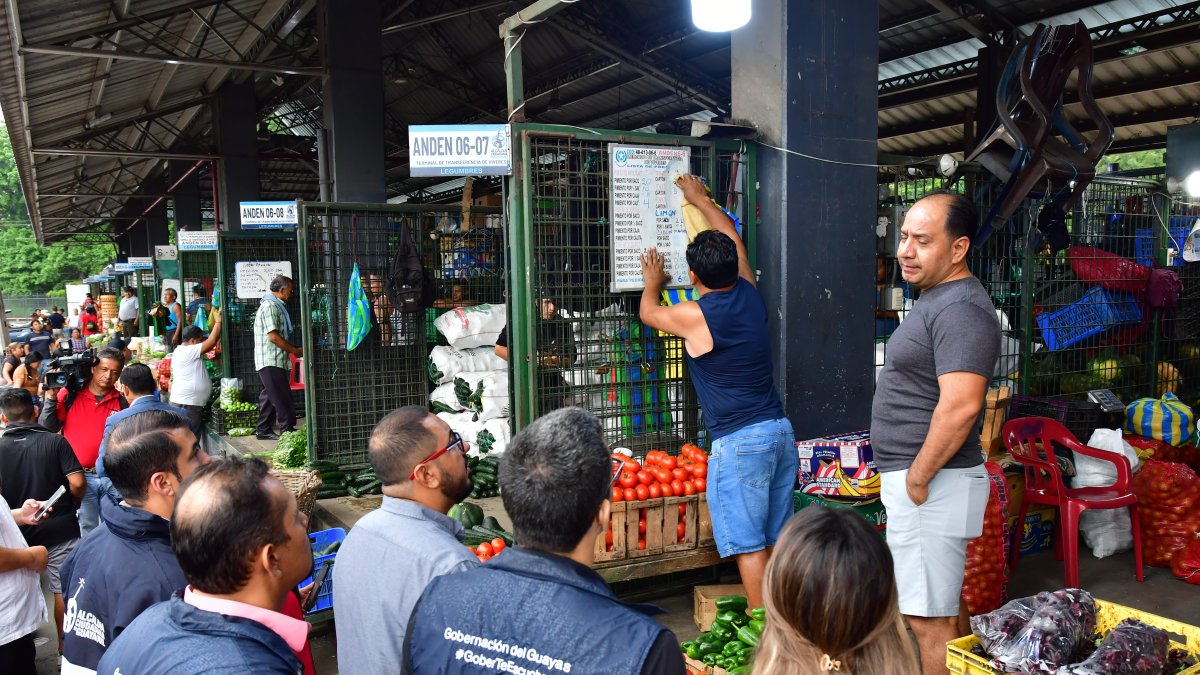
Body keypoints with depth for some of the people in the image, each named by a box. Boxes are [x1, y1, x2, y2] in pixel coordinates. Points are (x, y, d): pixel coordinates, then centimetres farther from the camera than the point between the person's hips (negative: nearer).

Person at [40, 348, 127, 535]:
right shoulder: (70, 394, -3)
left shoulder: (121, 402, 0)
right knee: (88, 529, 10)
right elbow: (48, 428, -4)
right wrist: (50, 398, -14)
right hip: (80, 475, -1)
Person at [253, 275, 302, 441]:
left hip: (274, 361, 10)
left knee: (269, 396, 13)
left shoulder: (275, 306, 19)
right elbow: (273, 336, -19)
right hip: (271, 361, -10)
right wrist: (295, 350, -13)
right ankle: (287, 430, -4)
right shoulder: (270, 306, -14)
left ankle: (263, 430, 18)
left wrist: (293, 350, 16)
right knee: (282, 397, -7)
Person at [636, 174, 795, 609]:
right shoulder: (750, 296, 5)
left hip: (738, 441, -7)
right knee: (776, 538, 15)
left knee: (747, 544, -1)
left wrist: (653, 283, 32)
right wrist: (700, 199, 35)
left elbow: (648, 312, 10)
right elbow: (735, 239, 23)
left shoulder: (695, 316, -12)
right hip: (780, 430, 7)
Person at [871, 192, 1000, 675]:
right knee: (943, 611, 20)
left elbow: (960, 406, -28)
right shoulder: (936, 298, 15)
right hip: (912, 477, 11)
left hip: (931, 483, -11)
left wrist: (916, 480, -19)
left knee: (929, 622, -3)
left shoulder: (960, 309, -19)